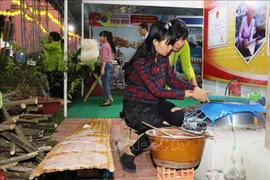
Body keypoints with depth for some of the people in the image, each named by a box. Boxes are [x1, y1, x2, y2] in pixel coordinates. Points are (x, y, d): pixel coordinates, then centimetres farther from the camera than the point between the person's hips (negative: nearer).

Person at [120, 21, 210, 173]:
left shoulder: (163, 58, -1)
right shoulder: (140, 62, -25)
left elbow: (173, 81, 5)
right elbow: (157, 91, -28)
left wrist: (195, 88, -12)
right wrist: (189, 93, -27)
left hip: (155, 103, 7)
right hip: (136, 105, -7)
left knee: (178, 115, -17)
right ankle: (129, 154, -4)